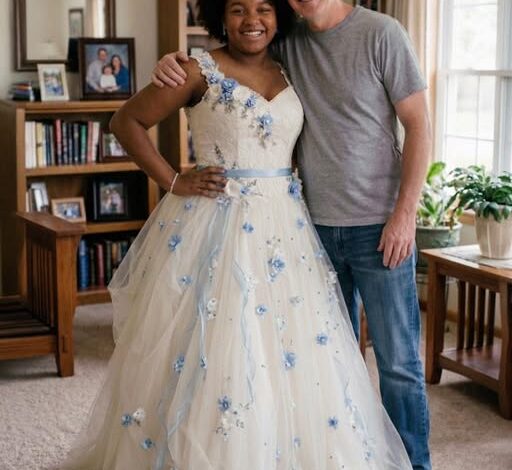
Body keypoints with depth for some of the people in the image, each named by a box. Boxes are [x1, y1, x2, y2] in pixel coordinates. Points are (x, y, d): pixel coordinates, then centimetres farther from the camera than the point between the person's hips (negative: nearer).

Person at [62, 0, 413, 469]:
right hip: (214, 223, -5)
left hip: (284, 225, 5)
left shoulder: (289, 73, 10)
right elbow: (127, 121, -3)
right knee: (207, 351, 0)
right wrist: (173, 183, -9)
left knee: (297, 357, 8)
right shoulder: (200, 71, -5)